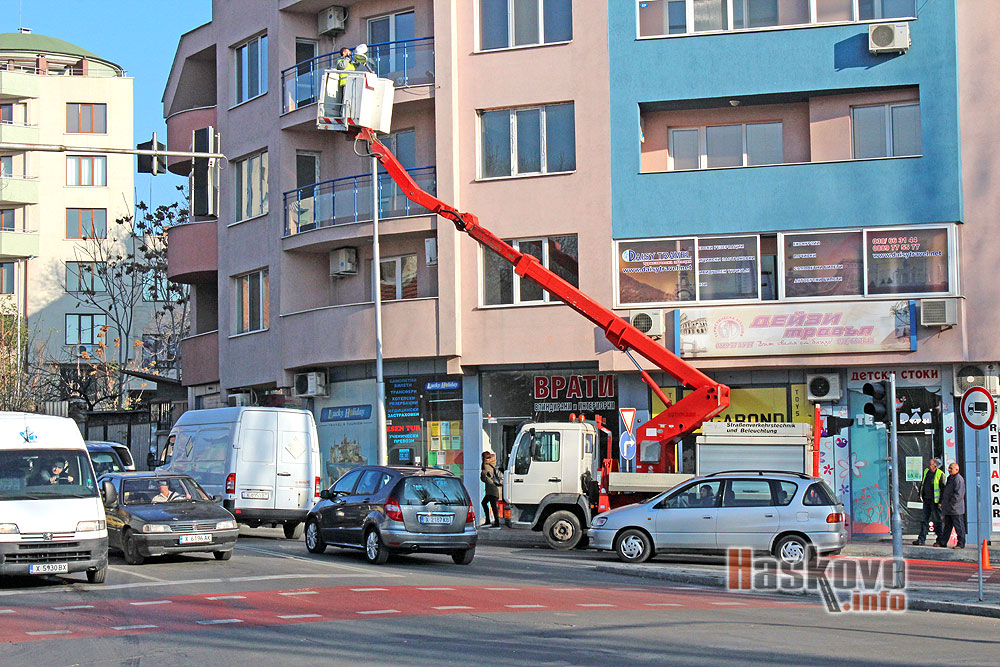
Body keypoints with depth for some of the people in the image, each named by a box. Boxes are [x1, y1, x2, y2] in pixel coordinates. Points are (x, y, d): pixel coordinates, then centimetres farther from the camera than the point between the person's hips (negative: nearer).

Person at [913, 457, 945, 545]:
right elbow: (922, 483, 20)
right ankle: (921, 539, 7)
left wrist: (941, 501, -14)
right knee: (924, 520, 6)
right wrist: (920, 494, 17)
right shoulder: (926, 471, 8)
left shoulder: (940, 474, -12)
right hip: (926, 499, 6)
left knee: (937, 520, 2)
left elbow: (943, 488, -11)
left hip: (935, 501, -6)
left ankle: (939, 540, 11)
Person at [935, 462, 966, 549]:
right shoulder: (950, 478, 16)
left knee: (959, 526, -2)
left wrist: (951, 504, -20)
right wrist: (942, 502, 18)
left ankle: (961, 544, 3)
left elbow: (958, 494, -21)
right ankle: (942, 542, 18)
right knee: (947, 525, 14)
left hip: (955, 509, -10)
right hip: (948, 509, 10)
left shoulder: (958, 479, -15)